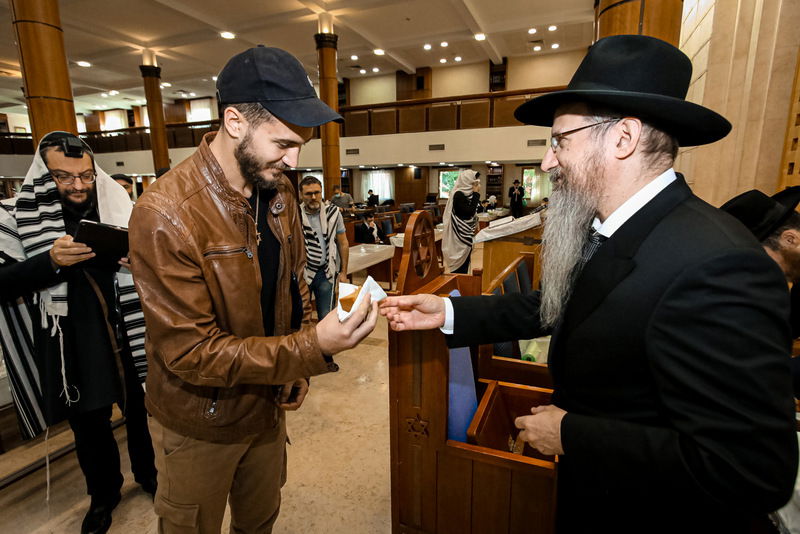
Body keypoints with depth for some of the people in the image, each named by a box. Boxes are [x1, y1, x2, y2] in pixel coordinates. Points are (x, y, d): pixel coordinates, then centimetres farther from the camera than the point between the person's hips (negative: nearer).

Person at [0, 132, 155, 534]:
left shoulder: (118, 207, -1)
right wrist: (50, 261, -22)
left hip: (127, 334, 1)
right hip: (69, 345, 0)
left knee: (139, 410, 16)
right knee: (88, 424, 17)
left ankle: (147, 472, 43)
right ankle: (103, 492, 42)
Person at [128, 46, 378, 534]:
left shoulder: (279, 191, -5)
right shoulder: (165, 214, -27)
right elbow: (191, 352, -26)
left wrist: (298, 367, -2)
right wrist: (312, 348, -34)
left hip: (268, 403, 6)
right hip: (200, 424, -5)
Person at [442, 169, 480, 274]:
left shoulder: (466, 193, 10)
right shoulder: (459, 194, -17)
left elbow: (472, 211, 14)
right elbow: (470, 211, -21)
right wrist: (476, 193, -17)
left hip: (466, 233, 10)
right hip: (460, 234, -10)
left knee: (465, 260, 15)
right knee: (460, 262, -4)